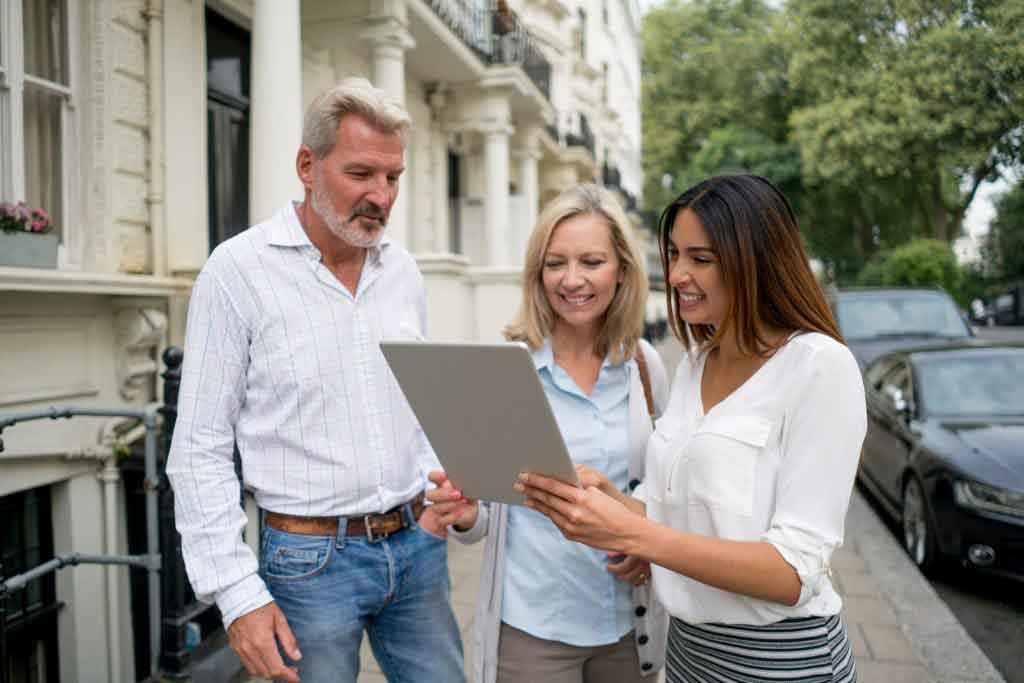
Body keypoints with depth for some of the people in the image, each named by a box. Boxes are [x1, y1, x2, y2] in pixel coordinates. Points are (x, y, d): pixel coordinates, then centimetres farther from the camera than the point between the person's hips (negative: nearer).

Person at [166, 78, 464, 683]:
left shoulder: (403, 269, 4)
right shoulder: (239, 271, -11)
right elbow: (202, 451, -10)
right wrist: (238, 594, -12)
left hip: (418, 544, 5)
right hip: (311, 558, -4)